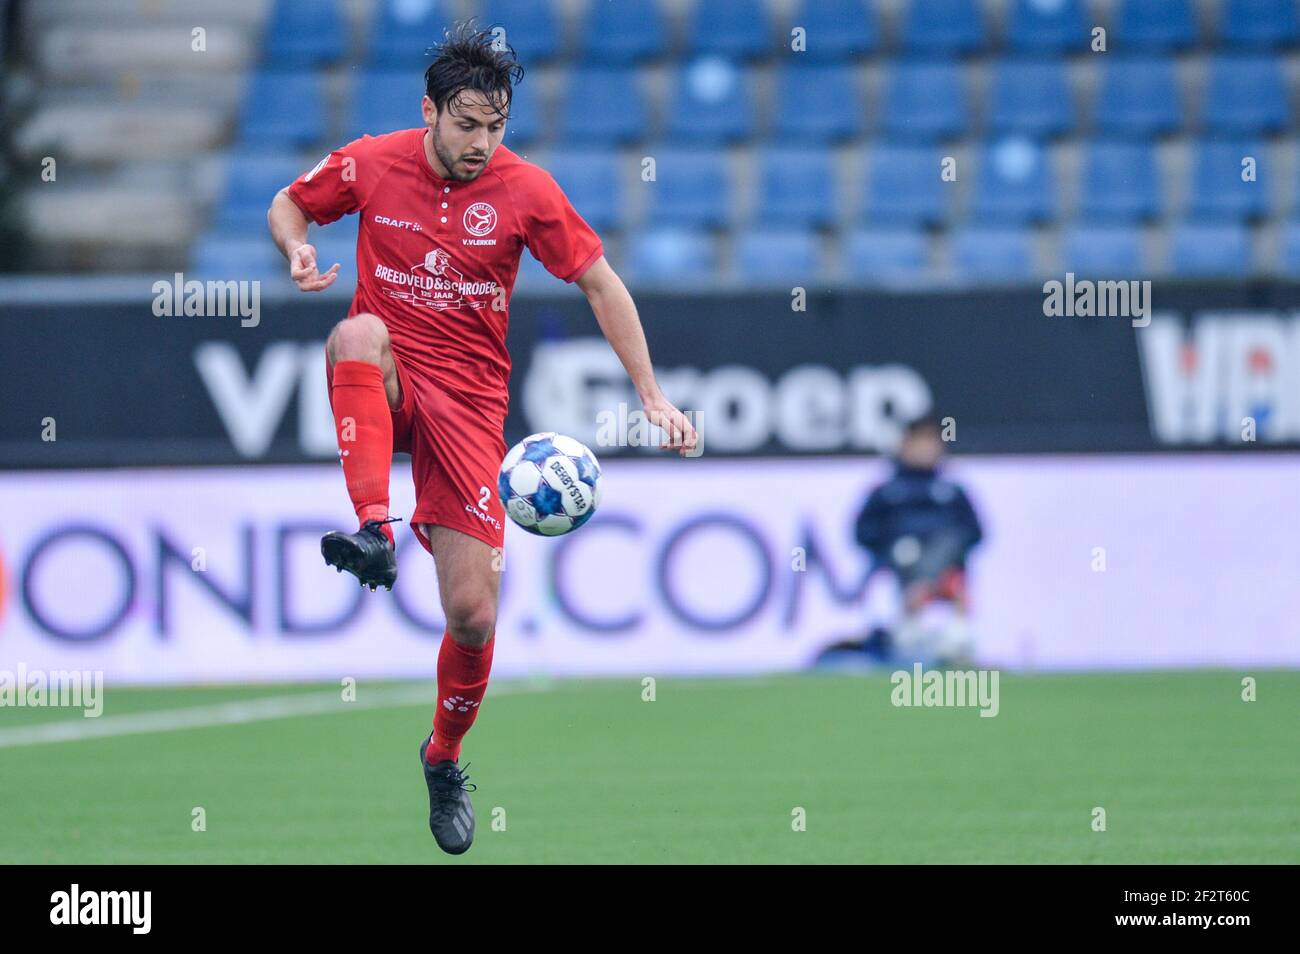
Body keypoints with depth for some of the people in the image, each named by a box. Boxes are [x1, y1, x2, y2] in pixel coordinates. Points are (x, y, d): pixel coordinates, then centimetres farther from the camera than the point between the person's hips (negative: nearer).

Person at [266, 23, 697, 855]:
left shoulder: (525, 190, -5)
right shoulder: (371, 165, -4)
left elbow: (600, 283, 3)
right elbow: (289, 204, 13)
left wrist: (652, 396, -3)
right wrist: (298, 249, -12)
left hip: (469, 397, 0)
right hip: (385, 382, 0)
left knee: (474, 615, -6)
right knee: (359, 334, -39)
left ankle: (444, 759, 22)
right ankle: (373, 534, -44)